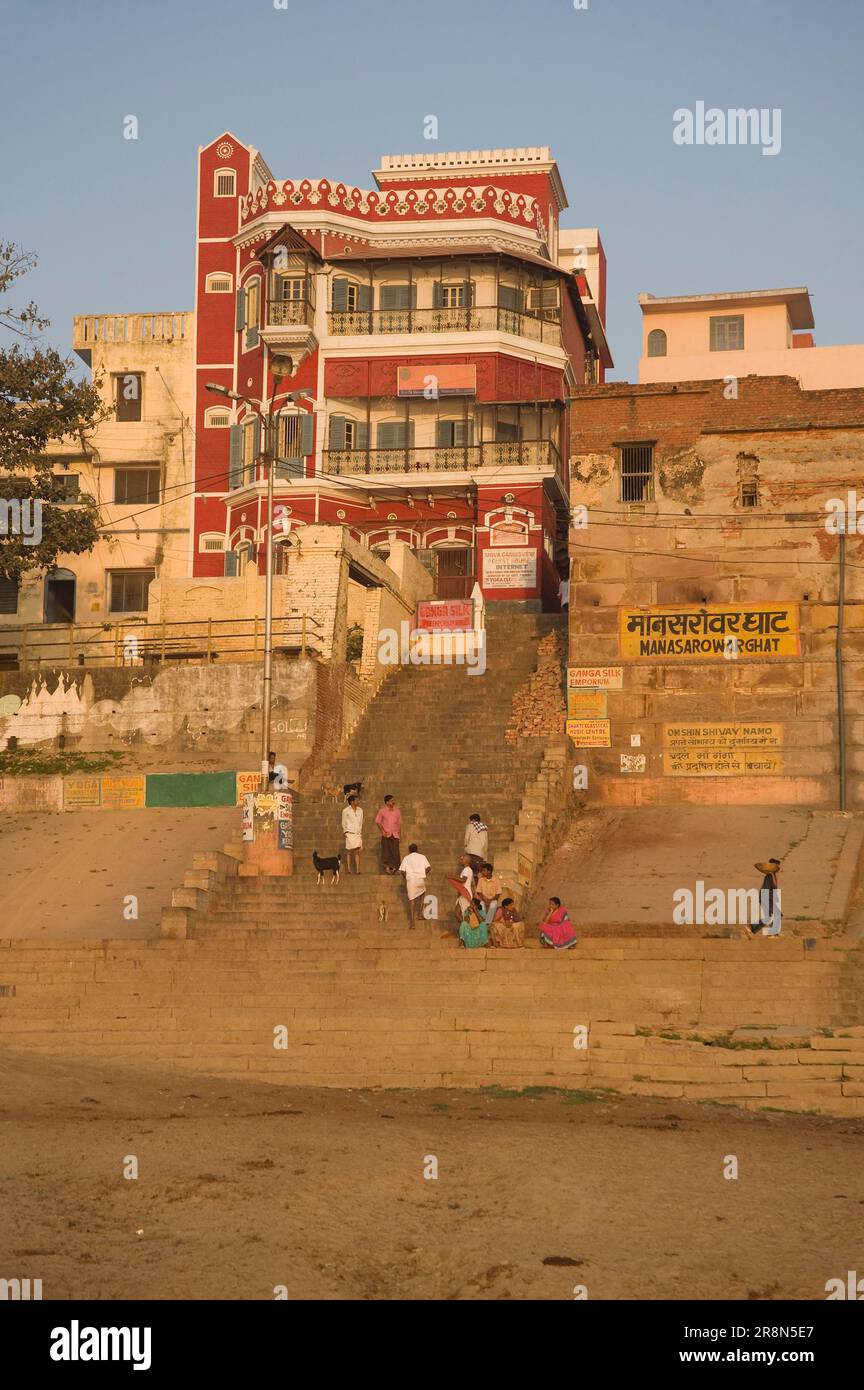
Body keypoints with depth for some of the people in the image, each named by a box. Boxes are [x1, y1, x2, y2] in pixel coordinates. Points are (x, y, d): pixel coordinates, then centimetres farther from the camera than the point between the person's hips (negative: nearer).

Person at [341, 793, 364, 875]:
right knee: (349, 851, -2)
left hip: (358, 834, 4)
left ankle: (357, 870, -2)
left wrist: (361, 833, 13)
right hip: (350, 833, -4)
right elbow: (343, 823, 3)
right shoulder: (346, 811, -2)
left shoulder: (360, 810, 11)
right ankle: (348, 870, 1)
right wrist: (345, 832, -5)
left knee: (357, 852, 0)